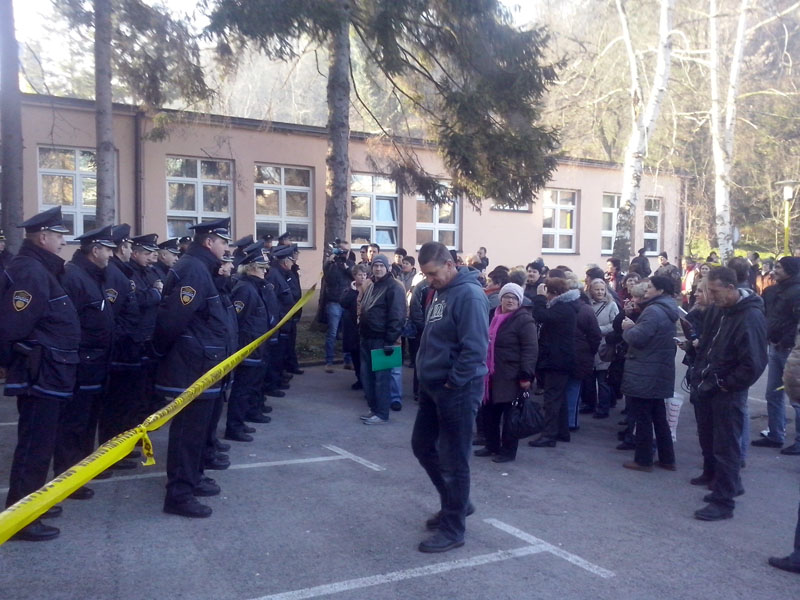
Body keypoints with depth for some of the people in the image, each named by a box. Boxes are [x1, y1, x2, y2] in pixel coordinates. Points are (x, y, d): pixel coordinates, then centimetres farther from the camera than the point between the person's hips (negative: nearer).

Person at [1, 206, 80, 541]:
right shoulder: (29, 271, -18)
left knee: (38, 442, 19)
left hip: (44, 373, 10)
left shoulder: (39, 269, 14)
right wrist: (32, 353, -11)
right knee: (34, 445, -3)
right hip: (40, 373, -10)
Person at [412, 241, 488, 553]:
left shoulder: (469, 294, -18)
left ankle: (453, 529, 15)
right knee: (422, 445, 18)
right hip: (433, 386, 10)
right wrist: (426, 373, 12)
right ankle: (456, 502, 35)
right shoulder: (438, 291, 11)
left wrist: (453, 382, -19)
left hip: (457, 389, -10)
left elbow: (475, 348, -24)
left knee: (453, 459, 1)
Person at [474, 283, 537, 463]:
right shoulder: (496, 317, 15)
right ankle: (492, 446, 27)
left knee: (509, 415, 2)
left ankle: (508, 450, 13)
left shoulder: (524, 320, -11)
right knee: (489, 412, 13)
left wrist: (526, 375, -22)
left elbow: (530, 350, -17)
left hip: (511, 376, -8)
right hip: (493, 374, 8)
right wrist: (484, 368, 21)